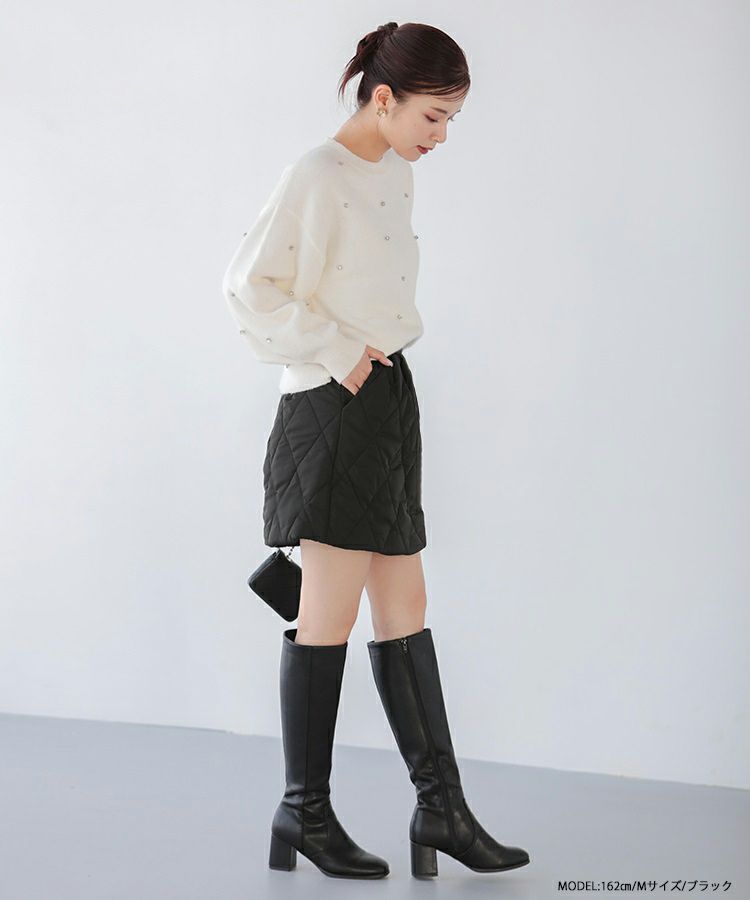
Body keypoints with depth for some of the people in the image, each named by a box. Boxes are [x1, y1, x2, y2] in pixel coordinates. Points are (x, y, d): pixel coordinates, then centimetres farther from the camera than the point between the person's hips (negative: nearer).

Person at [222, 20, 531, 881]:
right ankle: (304, 809, 10)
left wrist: (389, 341, 12)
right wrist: (339, 354, -16)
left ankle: (441, 806, 14)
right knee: (332, 610, -3)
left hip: (389, 398, 9)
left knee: (404, 608, 9)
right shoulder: (317, 176, -12)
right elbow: (251, 286, -19)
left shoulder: (396, 174, 14)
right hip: (333, 409, -9)